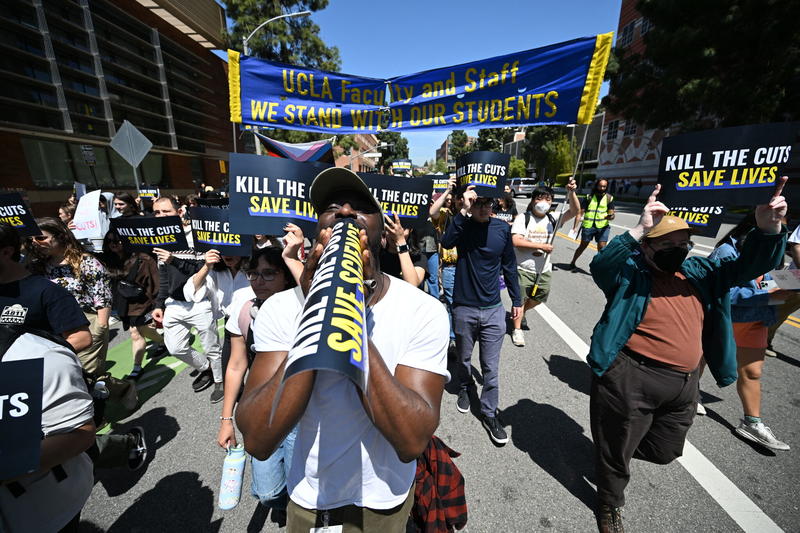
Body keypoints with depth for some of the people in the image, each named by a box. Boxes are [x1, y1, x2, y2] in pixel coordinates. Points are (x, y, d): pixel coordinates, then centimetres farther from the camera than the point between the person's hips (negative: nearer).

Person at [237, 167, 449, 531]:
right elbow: (257, 440, -23)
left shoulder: (424, 310, -22)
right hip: (307, 498, 2)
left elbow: (413, 441, -28)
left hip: (383, 500, -1)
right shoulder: (281, 308, -16)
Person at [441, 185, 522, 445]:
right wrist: (463, 211, -32)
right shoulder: (462, 226, -7)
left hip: (493, 309, 1)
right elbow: (446, 242, -30)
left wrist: (517, 300, 10)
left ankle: (489, 413, 28)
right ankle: (464, 387, 50)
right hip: (464, 308, 0)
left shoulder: (502, 228, -3)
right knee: (464, 358, 21)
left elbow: (509, 267, 6)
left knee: (491, 366, 8)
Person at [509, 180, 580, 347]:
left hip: (544, 270, 5)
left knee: (539, 298, 21)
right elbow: (516, 241, -22)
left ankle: (522, 311, 49)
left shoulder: (553, 219, 2)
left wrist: (571, 192, -24)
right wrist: (541, 246, -20)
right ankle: (517, 329, 24)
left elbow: (574, 211, -9)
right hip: (523, 269, -5)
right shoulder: (523, 218, -11)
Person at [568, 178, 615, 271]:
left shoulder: (609, 198, 6)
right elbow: (580, 212, 0)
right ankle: (572, 263, 26)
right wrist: (575, 227, -9)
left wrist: (610, 216, -24)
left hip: (602, 227, 0)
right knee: (583, 246, 10)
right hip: (588, 226, 0)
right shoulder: (589, 197, 4)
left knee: (601, 248, -8)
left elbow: (611, 213, 2)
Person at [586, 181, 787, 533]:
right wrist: (638, 231, -39)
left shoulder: (699, 272, 8)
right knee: (616, 449, 14)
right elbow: (600, 265, -31)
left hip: (683, 385, 7)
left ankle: (617, 451, 55)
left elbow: (748, 266, 4)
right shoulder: (629, 272, -12)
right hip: (630, 380, -6)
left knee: (664, 452, 25)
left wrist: (767, 230, -15)